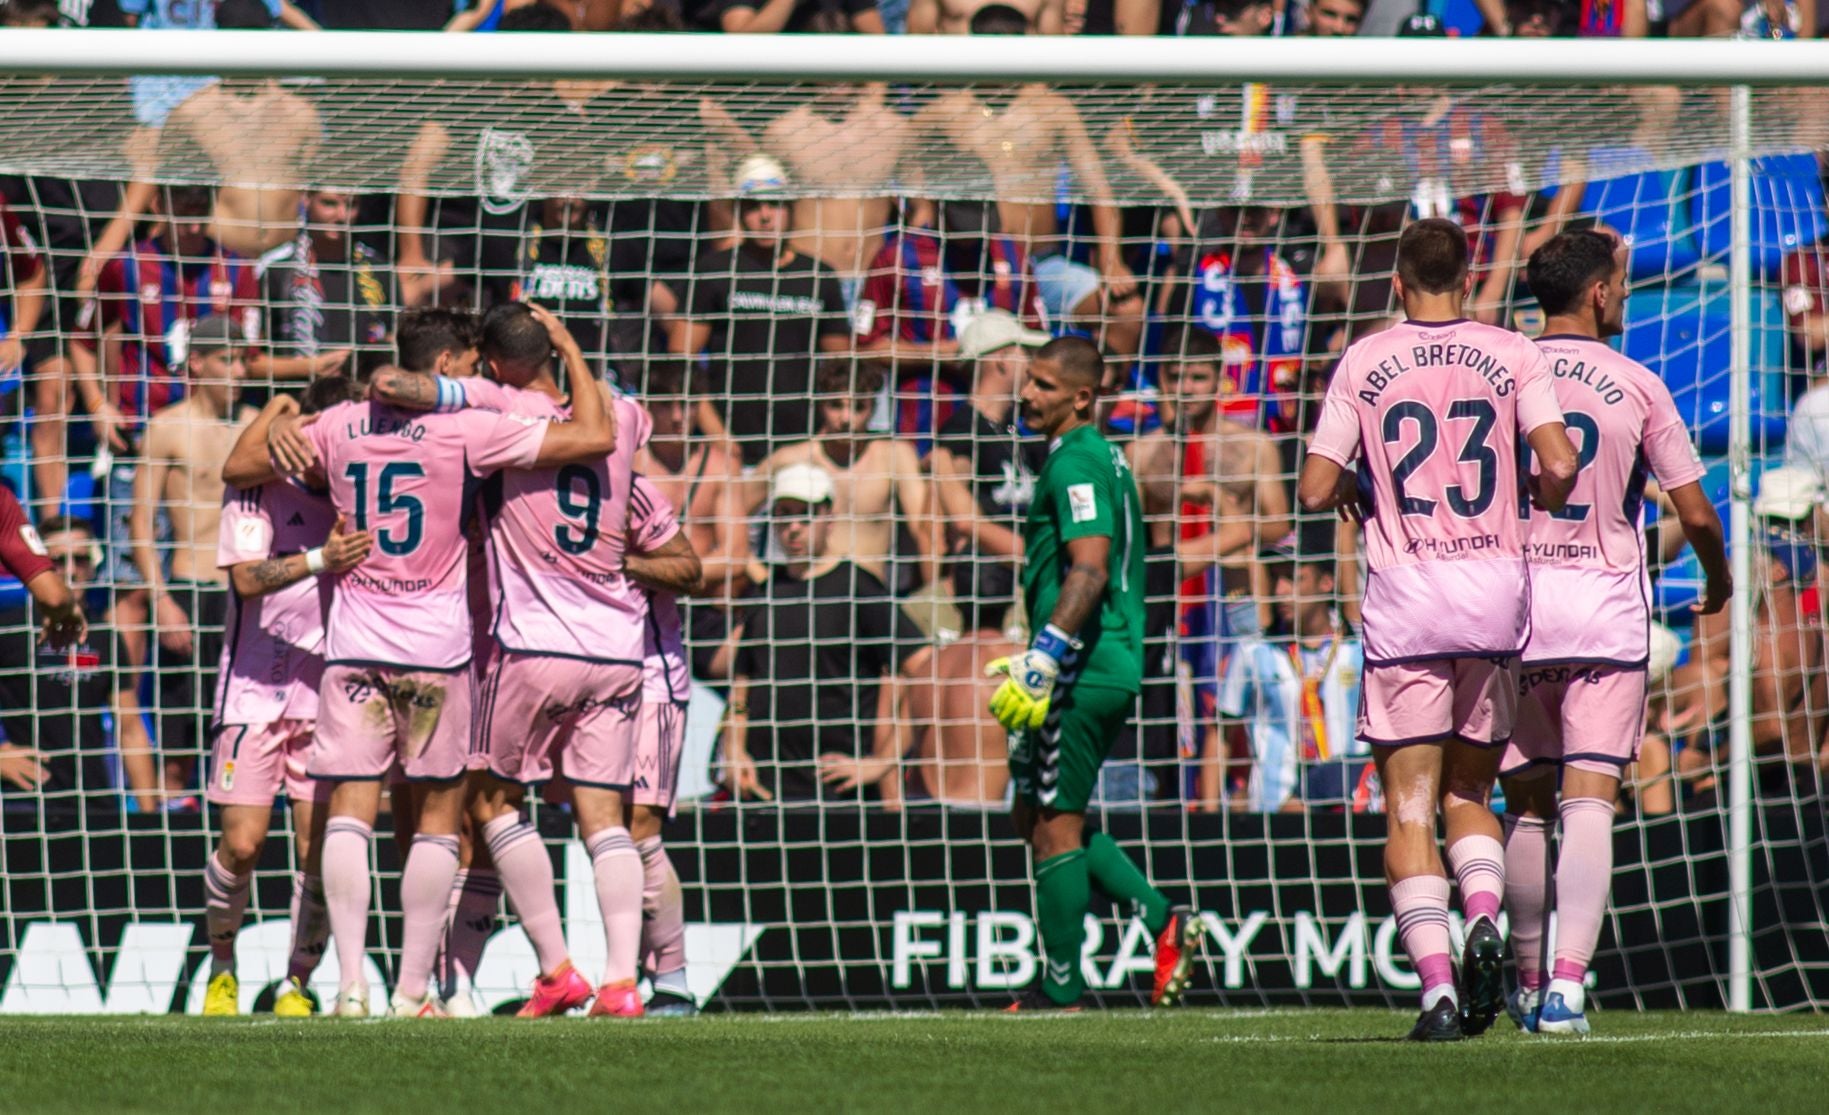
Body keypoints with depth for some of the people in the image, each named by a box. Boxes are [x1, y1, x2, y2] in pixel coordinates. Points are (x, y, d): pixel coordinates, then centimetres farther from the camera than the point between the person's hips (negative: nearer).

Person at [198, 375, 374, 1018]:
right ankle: (222, 968, 17)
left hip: (328, 690, 2)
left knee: (318, 849, -6)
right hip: (255, 683, -2)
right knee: (242, 844, -6)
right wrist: (320, 560, -32)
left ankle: (297, 983, 7)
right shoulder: (258, 484, -6)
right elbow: (247, 577, -17)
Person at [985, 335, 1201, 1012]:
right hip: (1109, 668, 10)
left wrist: (1043, 659, -27)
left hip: (1081, 674, -10)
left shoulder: (1076, 462, -13)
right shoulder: (1102, 458, 18)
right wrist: (1038, 660, 28)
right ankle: (1164, 923, 11)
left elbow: (1090, 569, -24)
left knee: (1054, 827, -4)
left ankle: (1062, 988, 2)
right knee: (1038, 819, 16)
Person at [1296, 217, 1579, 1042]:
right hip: (1496, 587, 2)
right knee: (1469, 791, 17)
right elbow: (1560, 465, -7)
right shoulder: (1512, 356, 3)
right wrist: (1534, 498, 15)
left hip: (1405, 600, -2)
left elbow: (1315, 491, 0)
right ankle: (1484, 919, -11)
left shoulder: (1363, 364, 2)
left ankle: (1437, 986, -12)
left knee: (1409, 806, 1)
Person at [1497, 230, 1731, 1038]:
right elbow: (1694, 512, -1)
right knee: (1589, 801, -6)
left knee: (1526, 804, 12)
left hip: (1513, 604, 2)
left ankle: (1527, 984, 19)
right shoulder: (1635, 386, -2)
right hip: (1608, 606, -2)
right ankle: (1569, 979, -20)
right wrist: (1719, 580, 19)